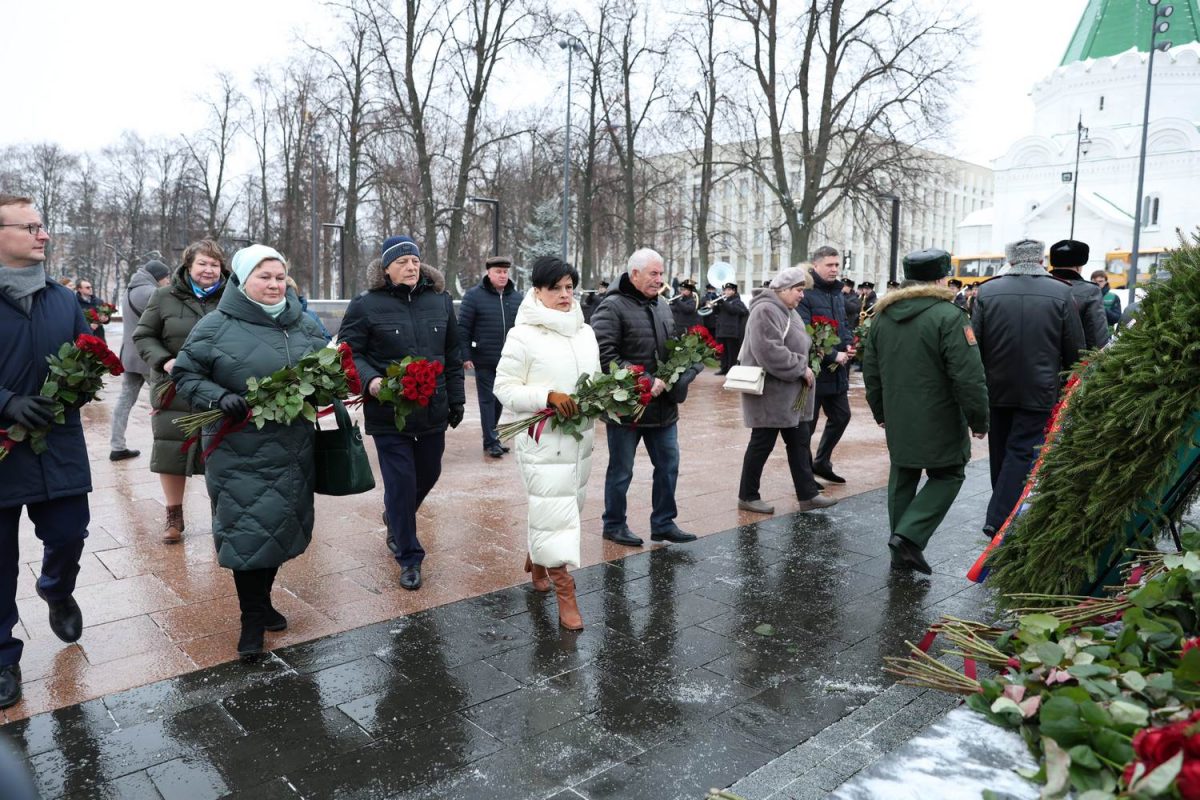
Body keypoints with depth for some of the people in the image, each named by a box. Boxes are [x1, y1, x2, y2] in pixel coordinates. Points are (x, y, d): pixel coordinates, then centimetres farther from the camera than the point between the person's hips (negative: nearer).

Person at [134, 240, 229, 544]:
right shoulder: (165, 297, 1)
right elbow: (143, 336, 6)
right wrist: (164, 361, -11)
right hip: (175, 390, 1)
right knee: (172, 451, 6)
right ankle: (173, 515, 23)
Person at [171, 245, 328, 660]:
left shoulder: (303, 324, 9)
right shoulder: (216, 327, -5)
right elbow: (185, 375, 0)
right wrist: (219, 397, -18)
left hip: (293, 450, 5)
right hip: (240, 452, -5)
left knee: (281, 525, 14)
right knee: (248, 530, -3)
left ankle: (261, 601, 35)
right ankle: (252, 619, 13)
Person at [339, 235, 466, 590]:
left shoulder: (440, 301, 5)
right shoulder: (366, 305, -6)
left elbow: (453, 355, 12)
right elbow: (349, 352, -3)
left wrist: (456, 399, 12)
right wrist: (370, 380, -22)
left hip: (434, 411, 5)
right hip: (388, 412, -4)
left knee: (428, 474, 18)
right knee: (401, 483, -1)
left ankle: (396, 520, 50)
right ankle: (409, 557, 17)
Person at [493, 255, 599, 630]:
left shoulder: (586, 333, 11)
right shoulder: (523, 335, -8)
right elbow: (505, 388, -10)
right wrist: (548, 396, -23)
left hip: (580, 437, 7)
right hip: (544, 439, -7)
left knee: (569, 506, 17)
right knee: (553, 511, -6)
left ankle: (536, 558, 42)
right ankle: (565, 594, 4)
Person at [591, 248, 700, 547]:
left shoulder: (662, 307, 13)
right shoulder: (613, 308, -13)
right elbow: (604, 356, -22)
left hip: (663, 406, 7)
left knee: (668, 466, 13)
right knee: (621, 470, 8)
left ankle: (663, 523, 28)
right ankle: (614, 525, 25)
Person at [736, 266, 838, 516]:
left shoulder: (787, 310, 16)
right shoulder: (765, 310, -17)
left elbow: (797, 345, 24)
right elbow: (770, 352, -27)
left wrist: (803, 367, 5)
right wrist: (801, 368, -18)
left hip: (790, 393, 10)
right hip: (770, 392, -10)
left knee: (800, 441, 12)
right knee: (762, 443, -1)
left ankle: (807, 494, 19)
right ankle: (748, 496, 11)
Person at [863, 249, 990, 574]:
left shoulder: (883, 315, 7)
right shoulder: (949, 316, -15)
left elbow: (870, 369, 14)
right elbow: (968, 376, -18)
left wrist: (880, 411, 23)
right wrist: (978, 419, -7)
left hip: (898, 421, 6)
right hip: (938, 423, -6)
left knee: (902, 479, 15)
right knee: (947, 476, 10)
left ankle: (901, 553, 21)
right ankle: (909, 535, -4)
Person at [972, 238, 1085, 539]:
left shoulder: (987, 291, -4)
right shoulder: (1061, 293, -6)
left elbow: (974, 344, -2)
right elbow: (1075, 349, -2)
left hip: (996, 389, 2)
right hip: (1039, 390, -2)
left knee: (1001, 452, 15)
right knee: (1022, 451, 0)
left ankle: (1002, 512, 28)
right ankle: (998, 519, -7)